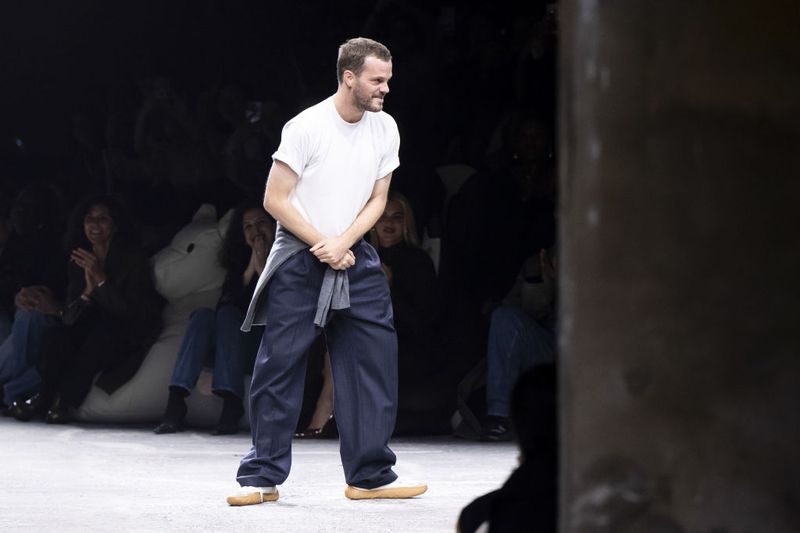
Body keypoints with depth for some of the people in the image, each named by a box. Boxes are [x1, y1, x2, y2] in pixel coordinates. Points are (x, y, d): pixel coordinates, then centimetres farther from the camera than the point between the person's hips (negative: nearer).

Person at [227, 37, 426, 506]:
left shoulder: (385, 129, 2)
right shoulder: (306, 127, -14)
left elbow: (377, 200, 6)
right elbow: (275, 200, -11)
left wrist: (342, 244, -10)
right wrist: (323, 247, -13)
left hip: (354, 257, 5)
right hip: (299, 260, -5)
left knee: (377, 358, 0)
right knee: (279, 365, -4)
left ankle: (371, 476, 8)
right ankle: (263, 477, 5)